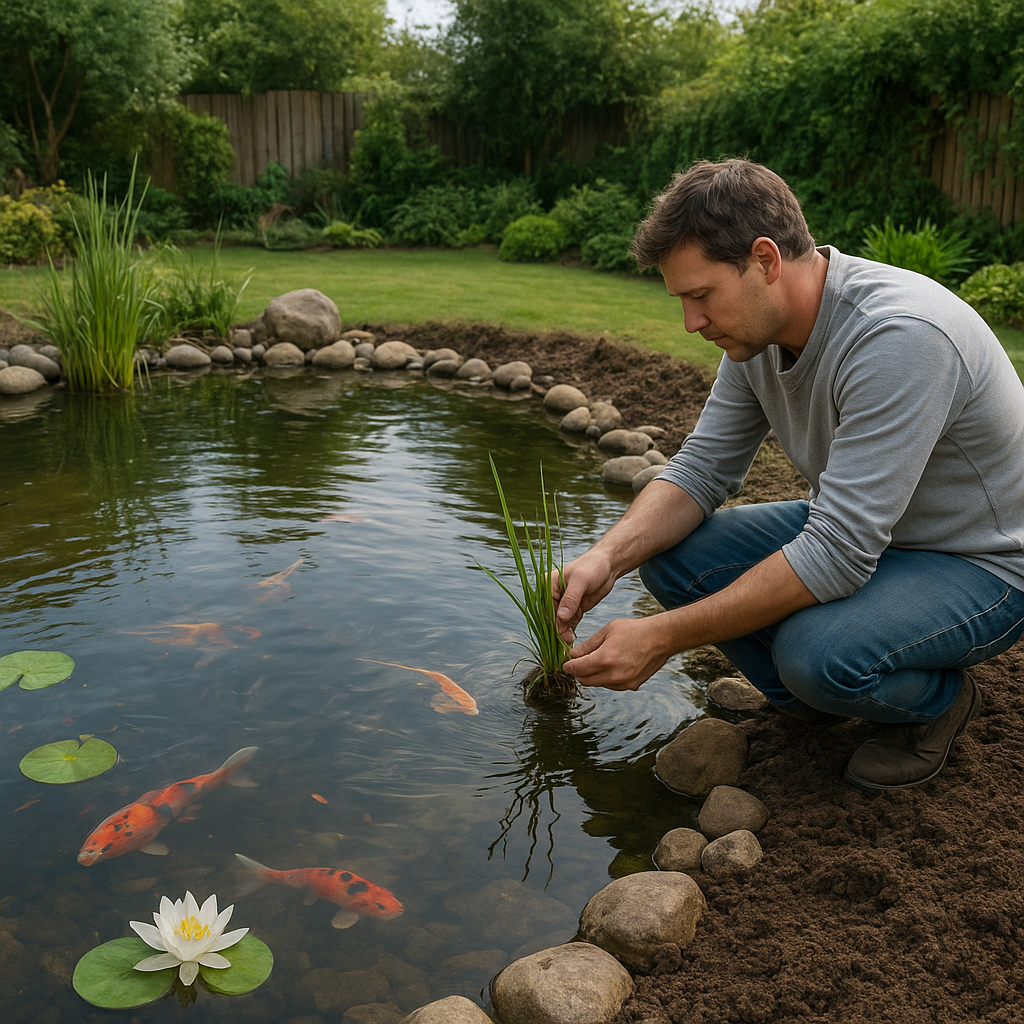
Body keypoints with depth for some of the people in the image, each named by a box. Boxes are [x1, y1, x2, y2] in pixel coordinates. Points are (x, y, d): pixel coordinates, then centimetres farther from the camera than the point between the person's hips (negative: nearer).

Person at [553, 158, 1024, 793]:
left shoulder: (899, 337, -34)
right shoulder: (757, 328, -7)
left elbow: (838, 554, -36)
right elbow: (702, 471, -2)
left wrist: (666, 636, -33)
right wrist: (608, 557, -21)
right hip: (855, 531, 7)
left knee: (817, 651, -35)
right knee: (671, 553, -10)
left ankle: (938, 699, 0)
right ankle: (812, 699, 9)